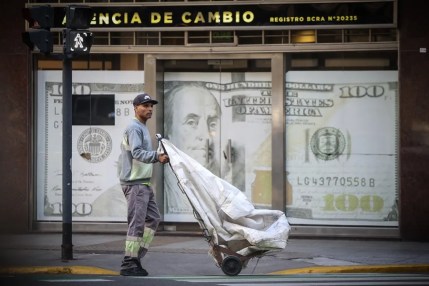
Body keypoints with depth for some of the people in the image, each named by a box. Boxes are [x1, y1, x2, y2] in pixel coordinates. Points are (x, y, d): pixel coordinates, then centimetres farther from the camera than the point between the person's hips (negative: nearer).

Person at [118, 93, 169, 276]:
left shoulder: (143, 128, 20)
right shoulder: (134, 128, -13)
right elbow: (137, 152, -26)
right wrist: (156, 156, -38)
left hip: (144, 182, 10)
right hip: (134, 183, -10)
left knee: (153, 218, 12)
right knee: (137, 223, -10)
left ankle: (136, 257, 15)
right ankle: (128, 264, -7)